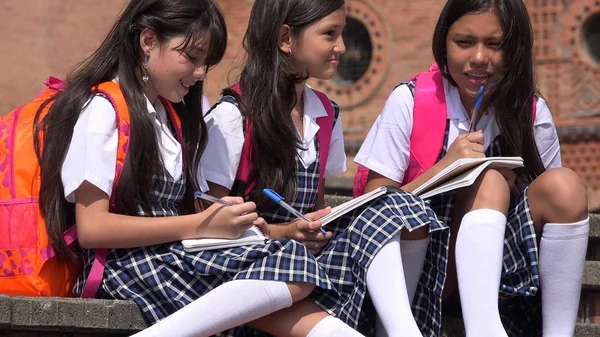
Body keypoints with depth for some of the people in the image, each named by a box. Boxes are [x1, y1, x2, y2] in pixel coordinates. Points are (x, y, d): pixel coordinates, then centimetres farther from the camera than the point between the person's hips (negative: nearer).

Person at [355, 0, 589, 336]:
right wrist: (444, 168, -21)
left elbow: (553, 203, 6)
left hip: (501, 257, 3)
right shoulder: (410, 101, -6)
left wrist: (515, 185, -15)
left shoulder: (532, 112, 1)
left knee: (564, 184, -21)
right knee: (489, 183, -28)